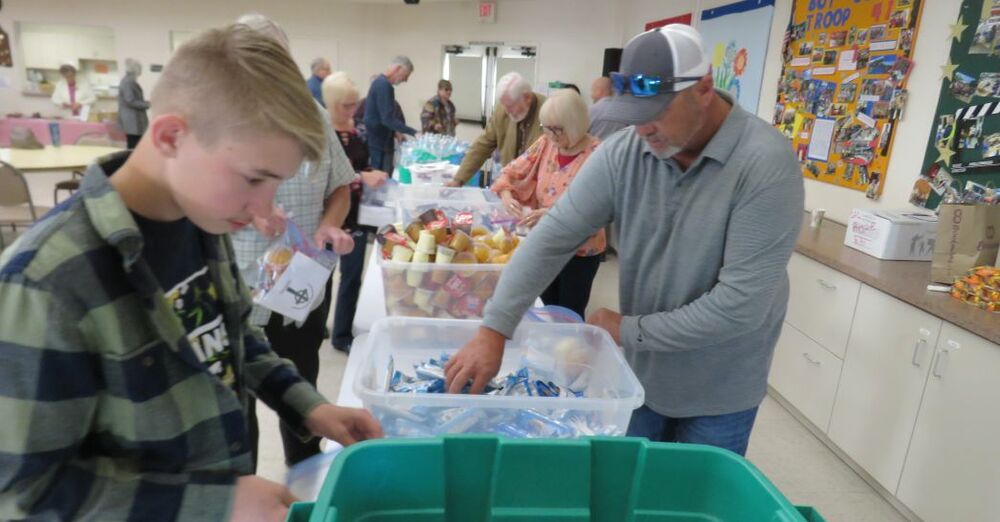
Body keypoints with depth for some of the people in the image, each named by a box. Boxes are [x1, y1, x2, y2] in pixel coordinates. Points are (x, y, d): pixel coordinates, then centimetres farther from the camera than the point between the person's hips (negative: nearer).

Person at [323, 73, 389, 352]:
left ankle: (342, 333, 28)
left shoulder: (355, 128, 6)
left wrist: (374, 176, -1)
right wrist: (361, 178, -29)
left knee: (352, 275, 12)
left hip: (357, 212, 6)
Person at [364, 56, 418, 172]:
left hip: (378, 140, 10)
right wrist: (414, 132, -24)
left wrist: (394, 132, 16)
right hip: (380, 143, -10)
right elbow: (388, 119, -24)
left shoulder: (381, 82, 14)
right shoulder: (384, 85, -18)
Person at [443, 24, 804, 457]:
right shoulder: (622, 154, -12)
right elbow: (553, 236, -17)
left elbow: (741, 303, -27)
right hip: (639, 370, 4)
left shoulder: (767, 165, -25)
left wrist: (630, 330, -19)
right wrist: (493, 329, -25)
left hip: (718, 391, -3)